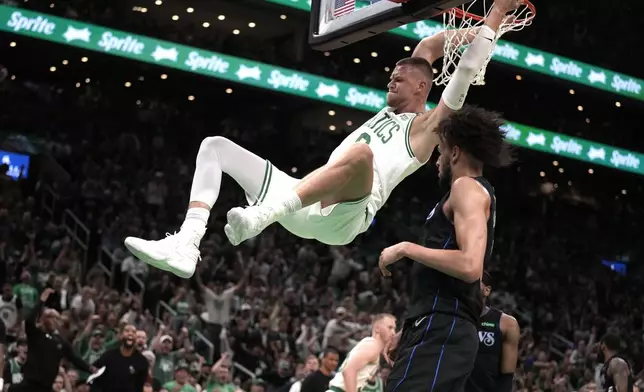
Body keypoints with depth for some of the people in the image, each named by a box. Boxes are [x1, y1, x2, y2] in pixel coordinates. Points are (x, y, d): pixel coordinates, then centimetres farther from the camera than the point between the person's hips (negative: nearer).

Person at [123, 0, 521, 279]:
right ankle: (186, 246, -21)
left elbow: (466, 71, 3)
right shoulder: (389, 113, 33)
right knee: (215, 146, 3)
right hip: (308, 209, 9)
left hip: (342, 215, -8)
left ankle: (260, 217, -52)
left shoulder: (425, 126, 11)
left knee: (360, 152, -42)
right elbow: (422, 55, 42)